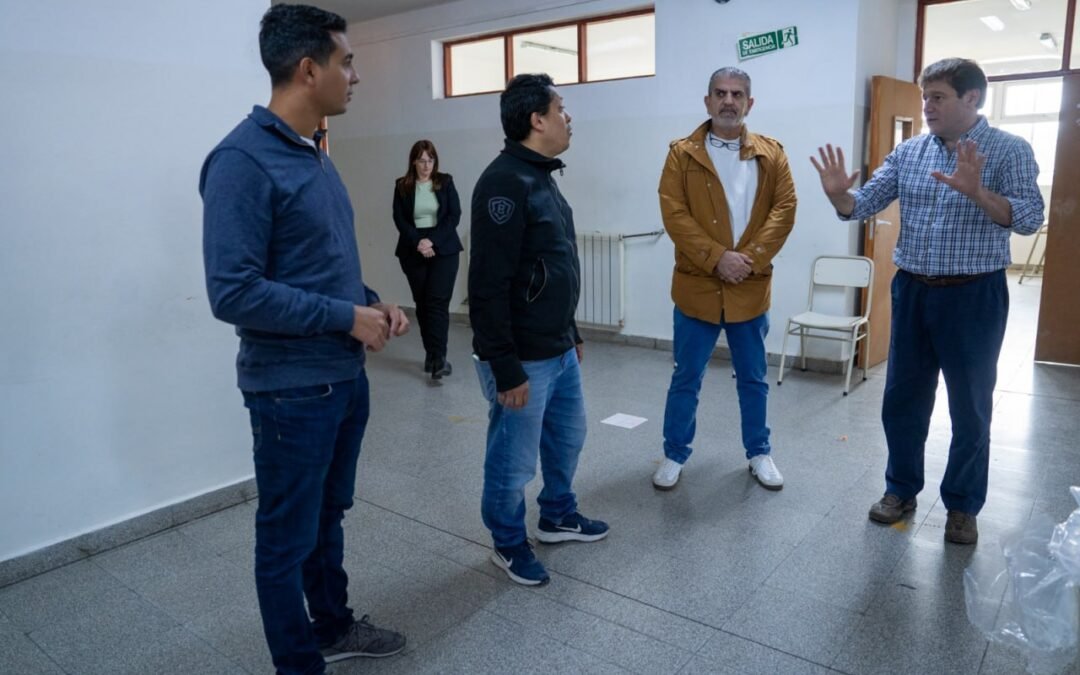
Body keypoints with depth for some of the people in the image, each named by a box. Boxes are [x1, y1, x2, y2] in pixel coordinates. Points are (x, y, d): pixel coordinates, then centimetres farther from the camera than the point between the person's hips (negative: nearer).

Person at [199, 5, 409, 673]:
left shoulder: (314, 152, 9)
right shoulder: (244, 160, -19)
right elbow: (234, 292, -24)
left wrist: (372, 301, 2)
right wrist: (347, 317, -18)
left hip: (346, 376, 9)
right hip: (292, 389, -9)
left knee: (329, 516, 24)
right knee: (289, 537, 10)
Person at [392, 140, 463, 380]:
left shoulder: (445, 182, 4)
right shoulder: (402, 186, 5)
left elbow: (454, 215, -2)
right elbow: (399, 219, 0)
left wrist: (433, 241, -13)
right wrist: (418, 242, -15)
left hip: (443, 250, -1)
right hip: (414, 252, 2)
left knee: (438, 302, -10)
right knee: (422, 303, 5)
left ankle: (439, 357, -14)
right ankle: (430, 353, 15)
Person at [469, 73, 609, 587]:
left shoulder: (541, 177, 12)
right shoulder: (504, 182, -20)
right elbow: (488, 286, -24)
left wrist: (572, 332, 21)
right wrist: (505, 368, -23)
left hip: (559, 350, 10)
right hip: (522, 358, -10)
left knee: (567, 437, 23)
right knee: (514, 459, 7)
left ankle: (557, 516, 43)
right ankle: (509, 544, 28)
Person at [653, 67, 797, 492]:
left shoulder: (771, 154, 5)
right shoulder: (683, 154, -1)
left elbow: (784, 209, -2)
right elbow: (674, 215, -9)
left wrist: (751, 258, -16)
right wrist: (717, 258, -18)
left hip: (751, 287, 2)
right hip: (697, 286, -1)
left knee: (753, 379, 14)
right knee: (686, 378, 9)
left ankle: (759, 453, 30)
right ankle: (675, 455, 24)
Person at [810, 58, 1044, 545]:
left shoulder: (1009, 150, -6)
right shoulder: (908, 152, 4)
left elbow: (1029, 218, -18)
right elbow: (862, 206, -2)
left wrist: (976, 192, -35)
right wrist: (838, 194, -24)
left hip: (974, 295, -3)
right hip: (912, 290, 4)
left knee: (970, 407, 8)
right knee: (903, 398, 12)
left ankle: (962, 506, 24)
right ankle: (901, 489, 29)